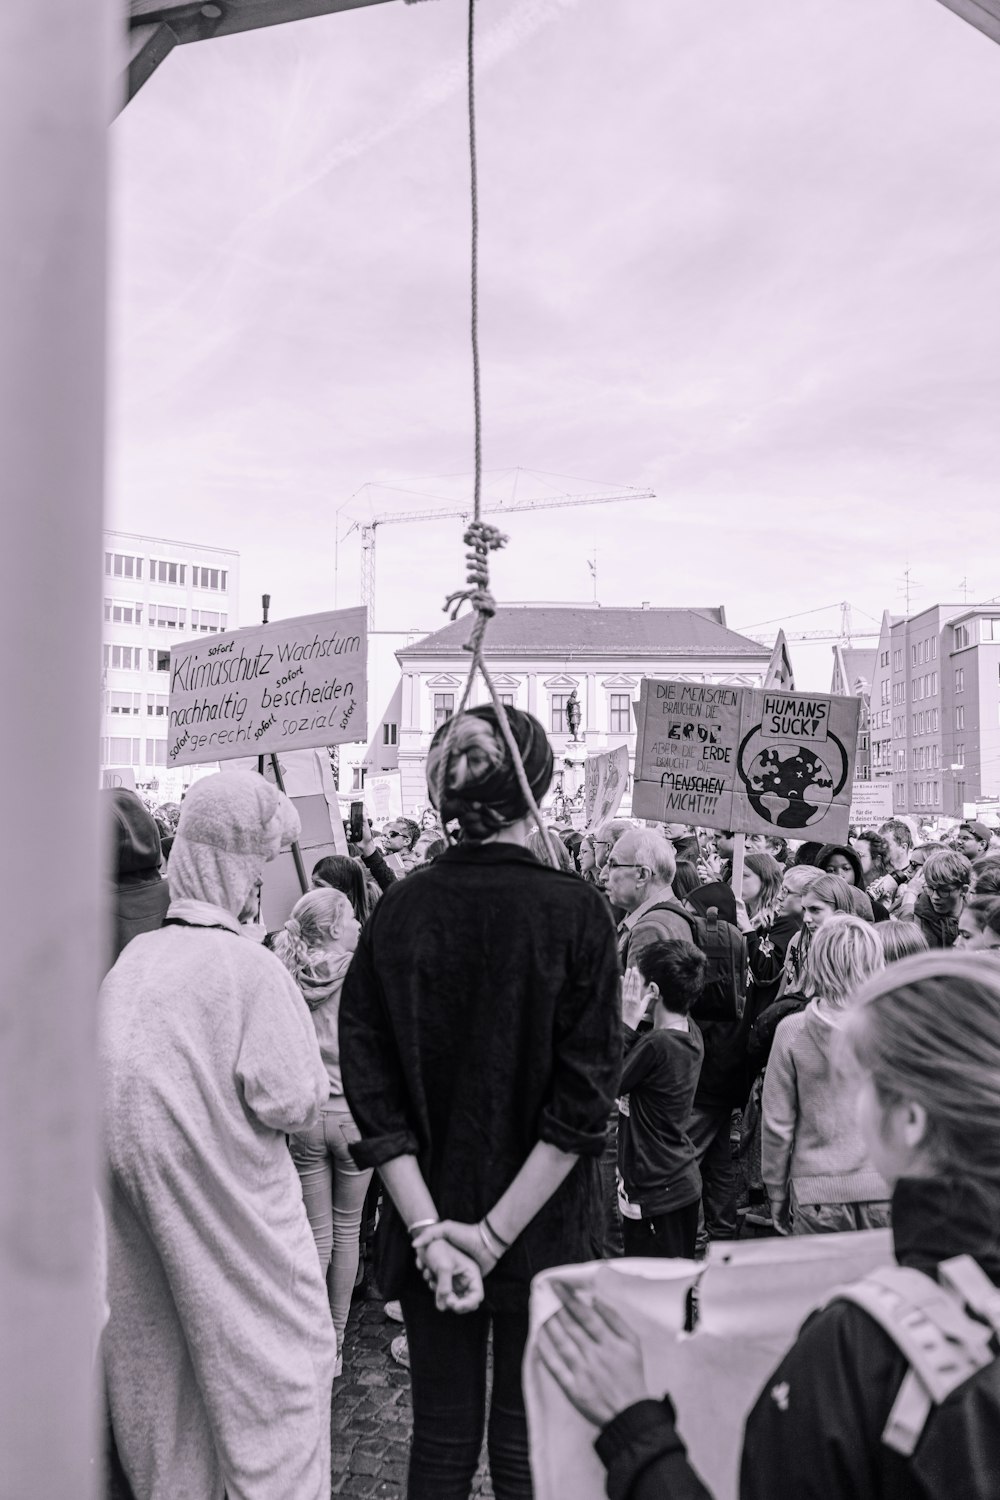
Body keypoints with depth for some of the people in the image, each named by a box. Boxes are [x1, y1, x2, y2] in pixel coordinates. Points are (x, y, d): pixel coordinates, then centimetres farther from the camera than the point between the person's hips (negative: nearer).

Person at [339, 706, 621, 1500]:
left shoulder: (398, 911, -5)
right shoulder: (575, 910, -12)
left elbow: (372, 1085, -8)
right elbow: (585, 1096, -16)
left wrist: (428, 1228, -8)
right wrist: (497, 1231, -13)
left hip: (429, 1228, 2)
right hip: (543, 1229, -2)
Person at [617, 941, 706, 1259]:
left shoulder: (657, 1045, -26)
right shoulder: (690, 1033, 2)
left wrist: (626, 1023, -17)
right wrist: (631, 1030, -4)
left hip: (654, 1193, -9)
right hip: (685, 1182, 9)